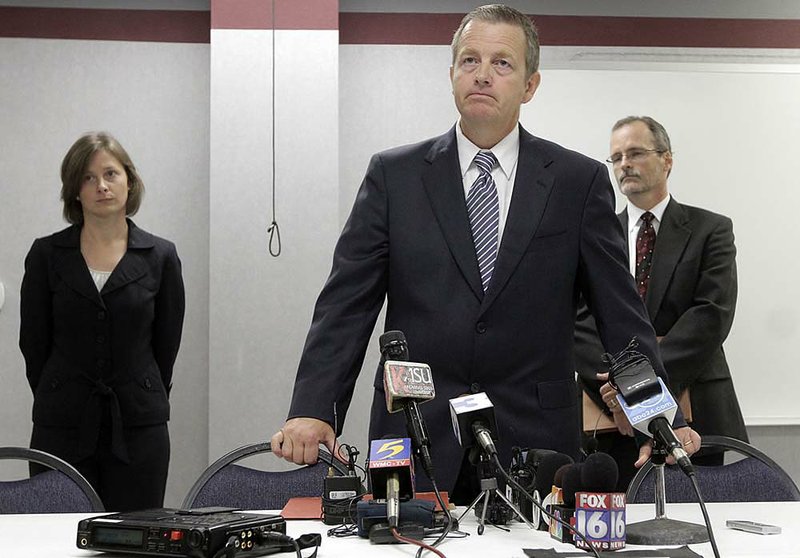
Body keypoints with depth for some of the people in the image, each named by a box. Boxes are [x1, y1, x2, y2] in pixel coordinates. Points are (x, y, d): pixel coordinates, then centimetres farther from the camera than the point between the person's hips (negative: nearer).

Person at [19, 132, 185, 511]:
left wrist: (142, 401, 12)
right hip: (62, 429, 0)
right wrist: (60, 402, 11)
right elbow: (33, 342, 7)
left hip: (138, 427, 0)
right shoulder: (47, 254, 3)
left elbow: (166, 344, 9)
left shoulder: (160, 256, 3)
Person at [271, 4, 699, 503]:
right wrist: (312, 410, -12)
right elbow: (346, 306, 1)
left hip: (535, 447, 0)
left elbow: (621, 313, 4)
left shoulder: (579, 181, 5)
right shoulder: (394, 175, 6)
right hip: (416, 443, 0)